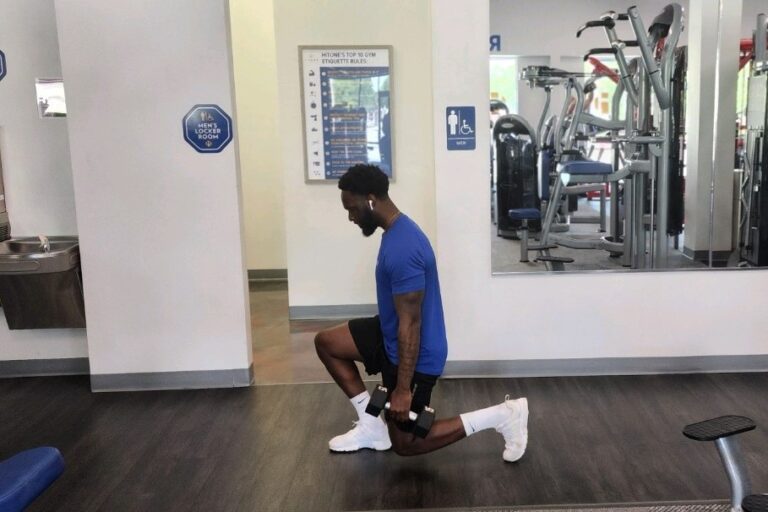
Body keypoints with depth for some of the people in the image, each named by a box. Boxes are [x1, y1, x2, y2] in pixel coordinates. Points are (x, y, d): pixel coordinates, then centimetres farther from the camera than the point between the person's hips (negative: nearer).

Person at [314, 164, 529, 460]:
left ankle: (503, 416, 7)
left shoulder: (401, 249, -30)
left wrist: (403, 389, -21)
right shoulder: (399, 230, 3)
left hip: (415, 355, -10)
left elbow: (410, 323, -27)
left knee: (404, 444, 6)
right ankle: (372, 425, 15)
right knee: (326, 342, 10)